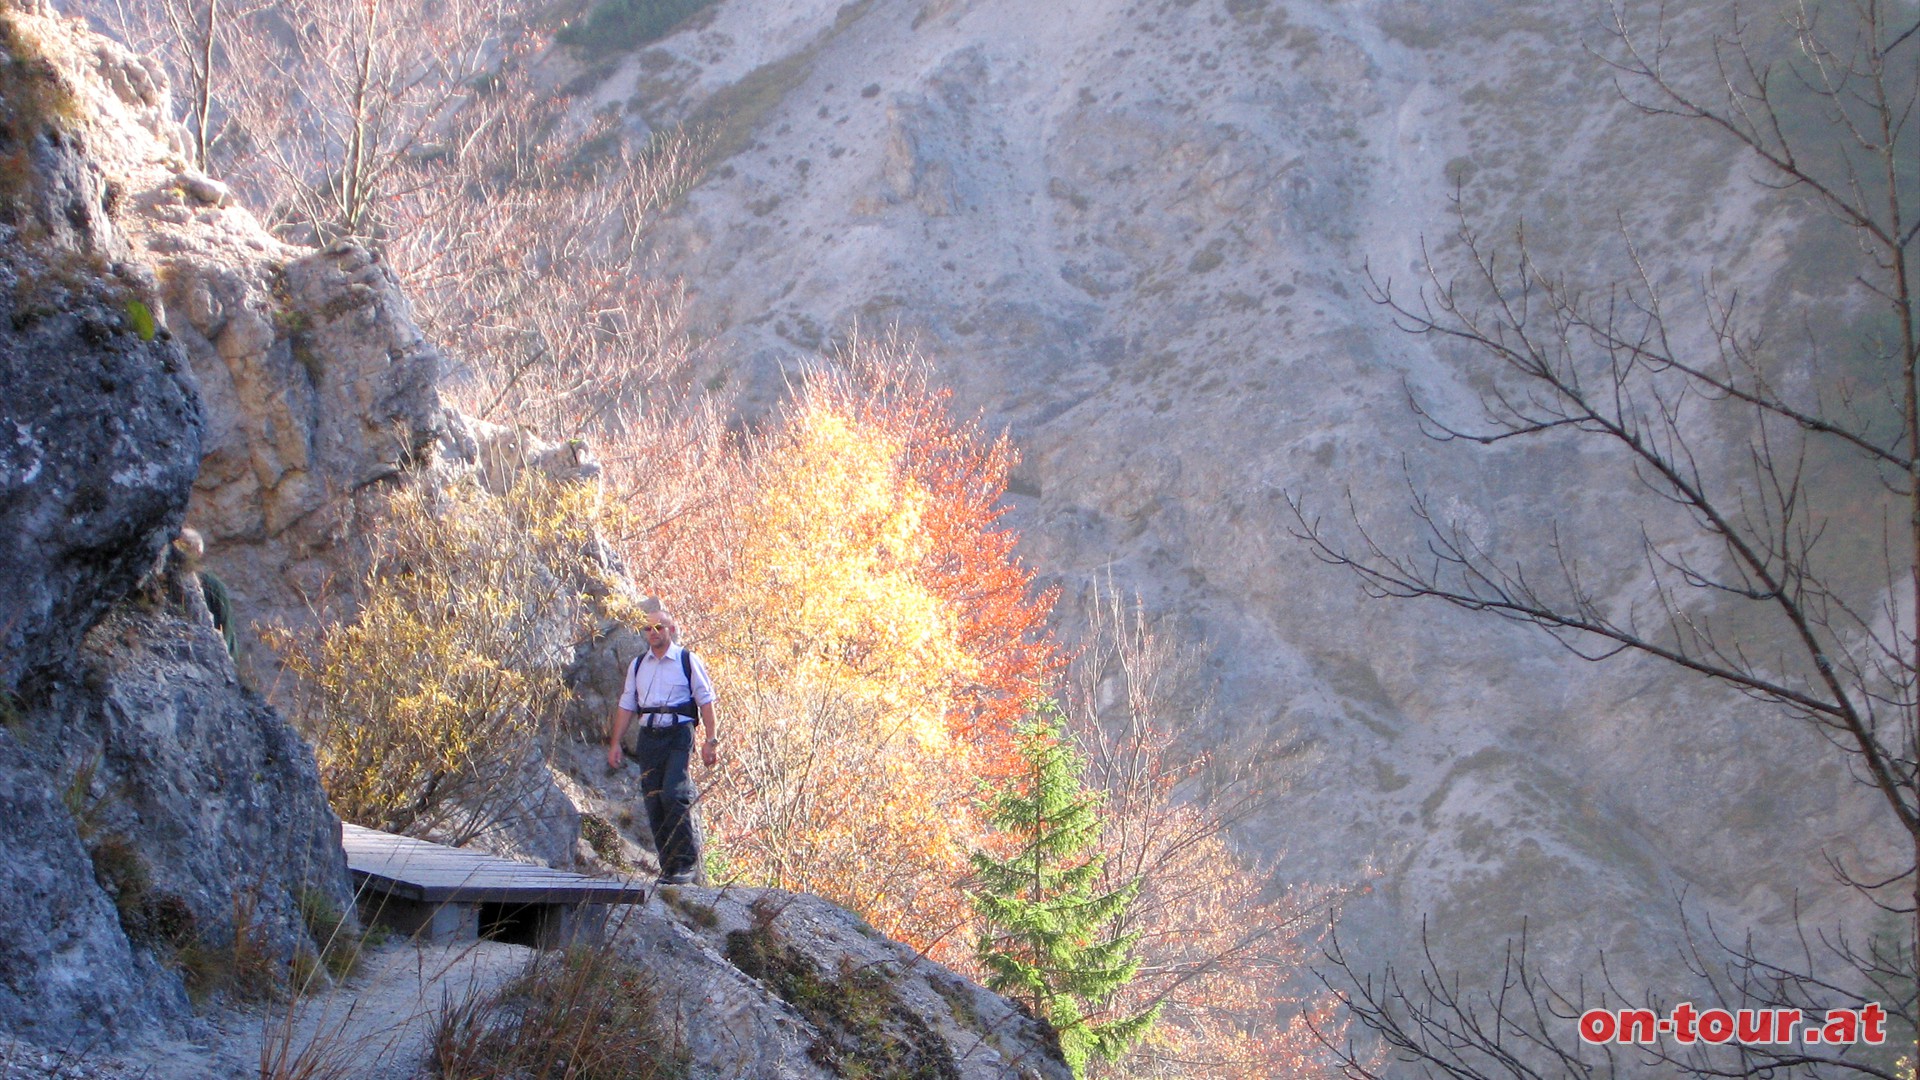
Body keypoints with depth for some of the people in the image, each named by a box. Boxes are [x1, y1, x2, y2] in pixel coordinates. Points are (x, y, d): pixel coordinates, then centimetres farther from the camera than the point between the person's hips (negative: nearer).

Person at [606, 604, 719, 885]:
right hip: (648, 737, 5)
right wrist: (615, 743, 12)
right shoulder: (637, 665, 15)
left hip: (679, 736, -5)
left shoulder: (688, 661, 2)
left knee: (674, 795, -19)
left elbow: (706, 701, 0)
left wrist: (711, 741, -6)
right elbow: (626, 705, 18)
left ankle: (687, 862, -10)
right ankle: (669, 866, 8)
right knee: (653, 804, 1)